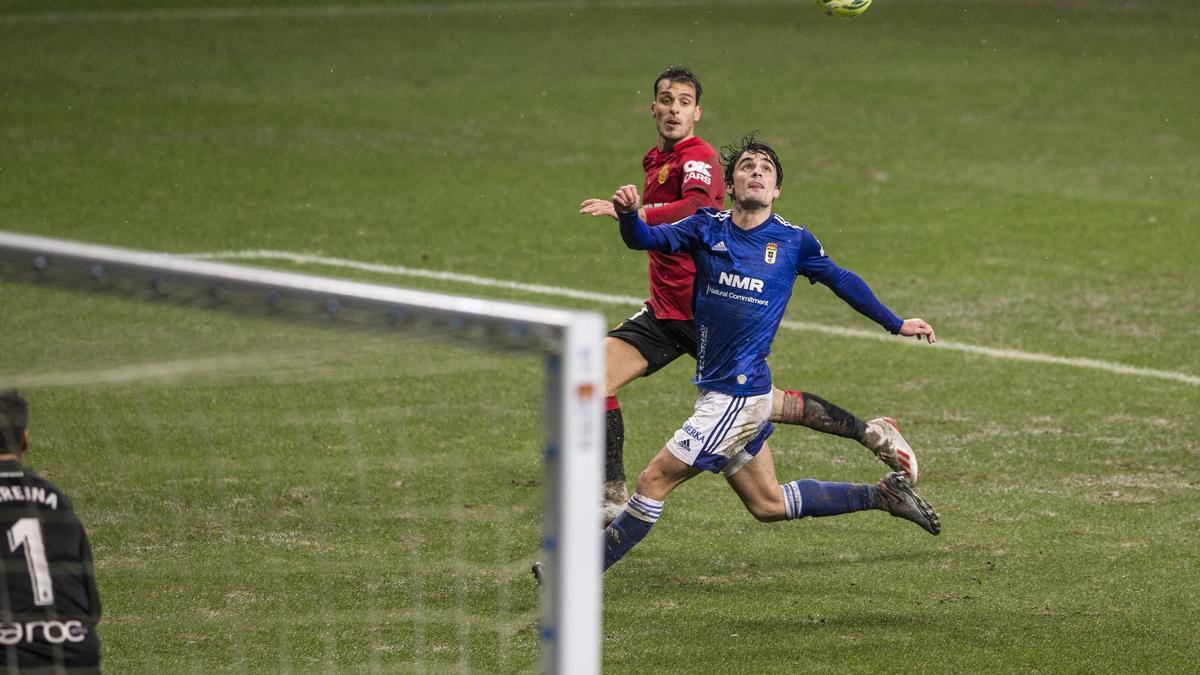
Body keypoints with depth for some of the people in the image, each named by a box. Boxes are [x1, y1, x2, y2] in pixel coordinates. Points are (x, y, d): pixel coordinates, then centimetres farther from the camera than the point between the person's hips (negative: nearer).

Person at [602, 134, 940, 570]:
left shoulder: (793, 242, -4)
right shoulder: (708, 229, 3)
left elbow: (841, 280, 14)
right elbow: (644, 239, -9)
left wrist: (896, 324, 23)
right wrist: (628, 214, -33)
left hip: (740, 395, -5)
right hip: (716, 390, 5)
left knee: (654, 481, -7)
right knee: (768, 504, 16)